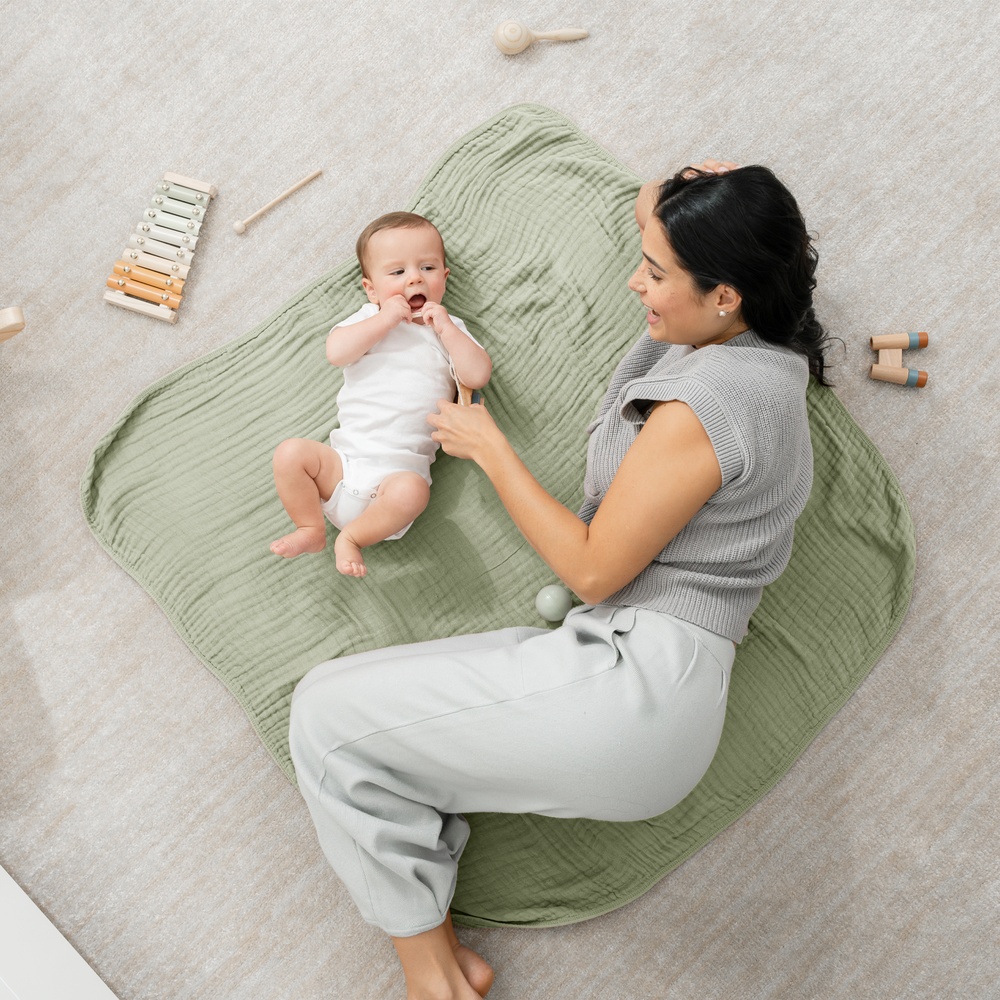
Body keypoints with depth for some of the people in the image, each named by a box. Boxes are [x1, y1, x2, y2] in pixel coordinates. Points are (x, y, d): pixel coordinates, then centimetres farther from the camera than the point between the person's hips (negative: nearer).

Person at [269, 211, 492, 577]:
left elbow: (478, 375, -3)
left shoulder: (449, 329, 15)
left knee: (412, 491, -34)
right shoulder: (369, 318, 14)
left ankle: (351, 537, -11)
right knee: (290, 452, -20)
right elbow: (335, 351, -8)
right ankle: (311, 529, -1)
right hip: (344, 456, 2)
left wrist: (445, 329, -6)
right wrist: (384, 319, -12)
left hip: (400, 468, -2)